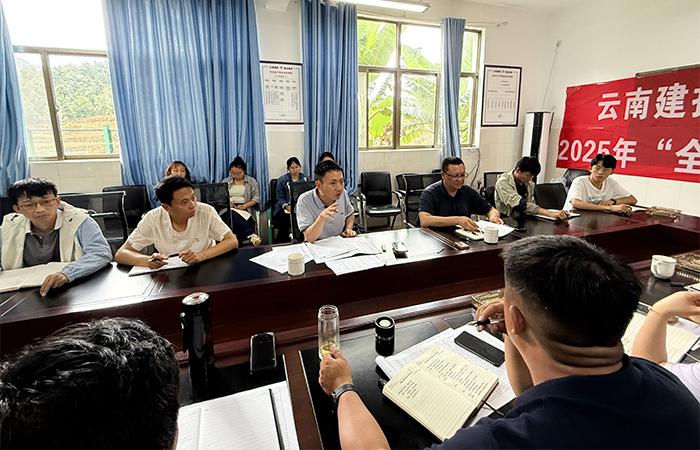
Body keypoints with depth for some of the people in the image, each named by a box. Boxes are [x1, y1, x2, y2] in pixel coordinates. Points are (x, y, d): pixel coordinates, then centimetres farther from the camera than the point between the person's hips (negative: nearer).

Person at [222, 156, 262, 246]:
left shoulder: (251, 181, 10)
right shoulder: (225, 181, 17)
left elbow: (256, 198, 3)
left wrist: (244, 206, -13)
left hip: (246, 209, -1)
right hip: (230, 208, 1)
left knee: (236, 217, -36)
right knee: (234, 216, -36)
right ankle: (251, 235, -40)